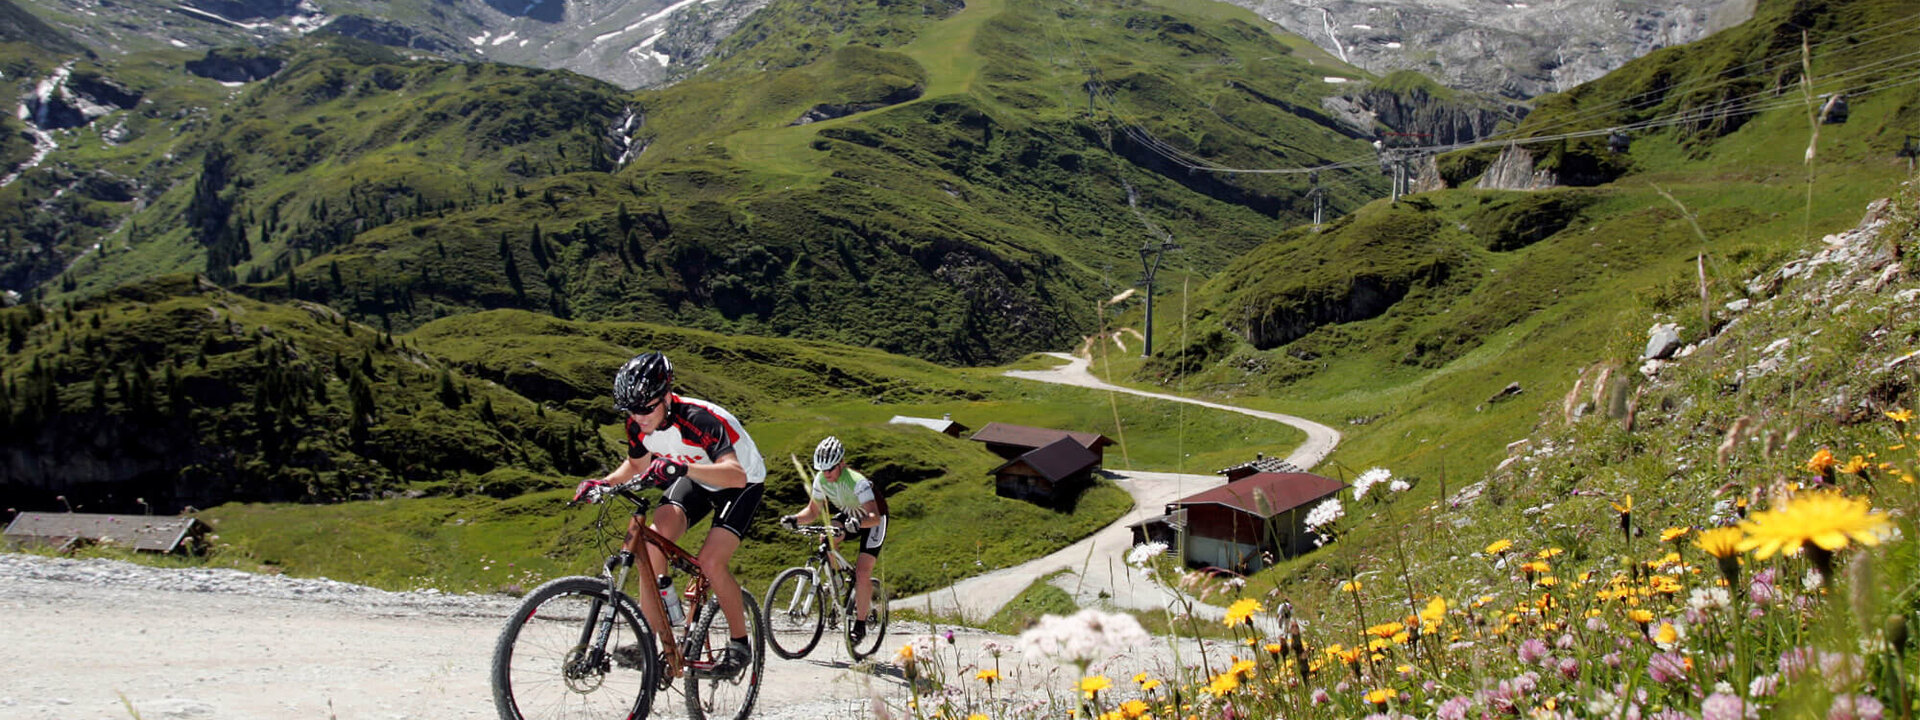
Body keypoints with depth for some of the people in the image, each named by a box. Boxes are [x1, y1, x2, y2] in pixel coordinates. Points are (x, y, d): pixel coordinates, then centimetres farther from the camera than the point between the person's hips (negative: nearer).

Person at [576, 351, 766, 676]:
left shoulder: (698, 419, -36)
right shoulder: (638, 425, -16)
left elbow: (736, 475, -49)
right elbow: (637, 465, 6)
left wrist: (681, 467, -62)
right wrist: (604, 483, -13)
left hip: (743, 482, -6)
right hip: (696, 480, 6)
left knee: (710, 561, -23)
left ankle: (740, 643, -1)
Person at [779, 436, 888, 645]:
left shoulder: (856, 481, -35)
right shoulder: (820, 480, -17)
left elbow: (874, 516, -41)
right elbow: (813, 511, -6)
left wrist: (858, 522, -61)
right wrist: (795, 519, -26)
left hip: (872, 520, -6)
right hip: (849, 516, 6)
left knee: (862, 572, -17)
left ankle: (860, 624, -6)